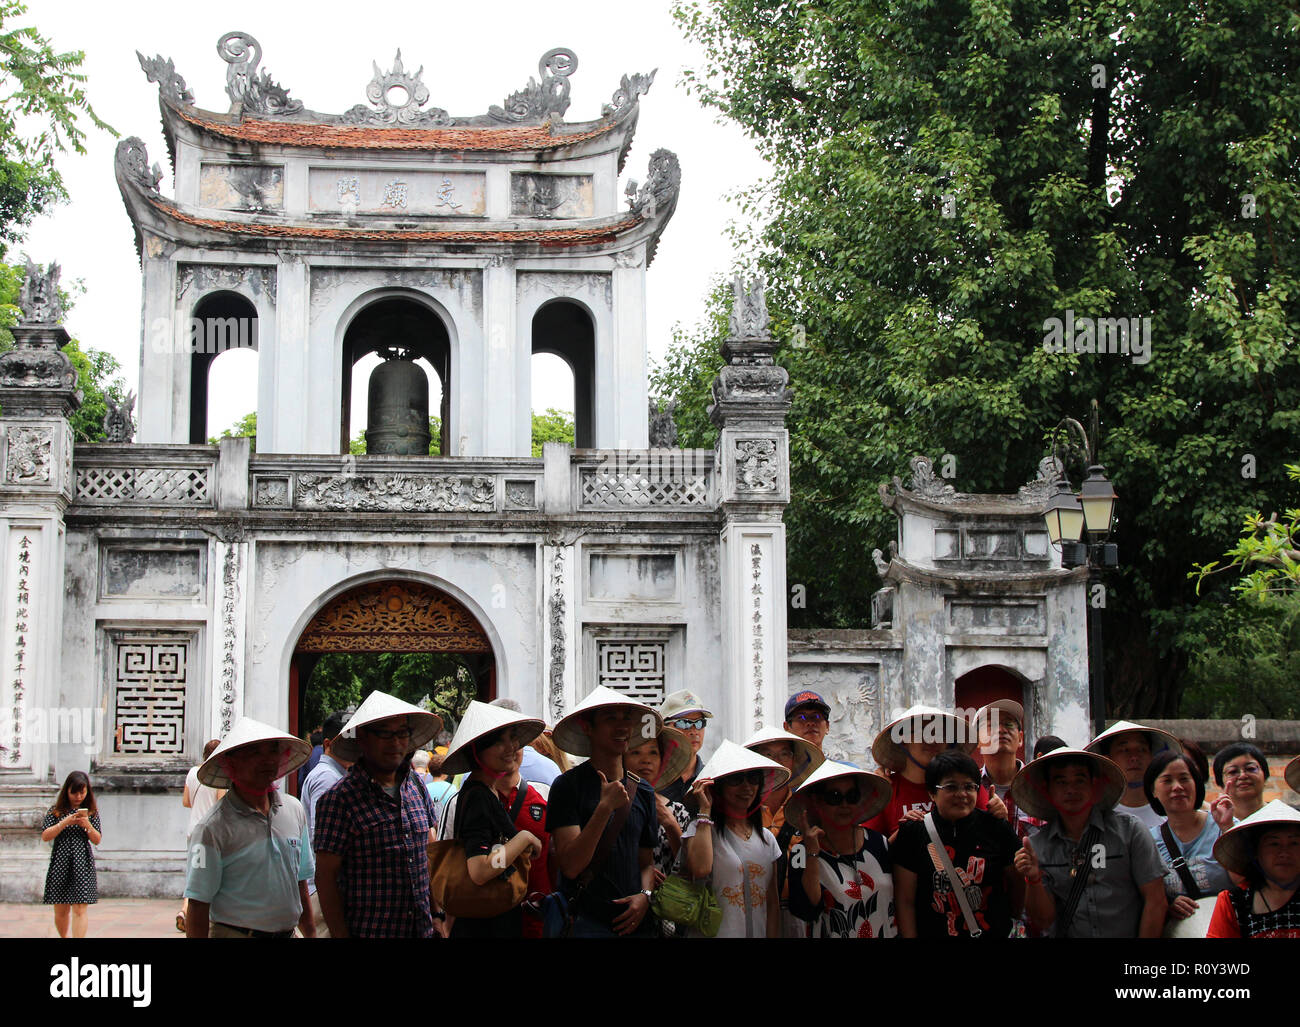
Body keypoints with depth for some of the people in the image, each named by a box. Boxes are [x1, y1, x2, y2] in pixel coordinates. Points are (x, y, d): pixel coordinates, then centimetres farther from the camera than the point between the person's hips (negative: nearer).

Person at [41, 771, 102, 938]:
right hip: (60, 862, 1)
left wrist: (88, 826, -12)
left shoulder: (91, 812, 7)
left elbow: (97, 840, 7)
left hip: (83, 863, -1)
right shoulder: (56, 811, 4)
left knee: (80, 909, -10)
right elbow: (45, 836, -4)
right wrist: (66, 822, -14)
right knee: (61, 910, 9)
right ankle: (63, 937, 32)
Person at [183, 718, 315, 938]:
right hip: (233, 933, -5)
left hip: (287, 932, 5)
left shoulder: (294, 810, 6)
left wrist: (311, 933, 11)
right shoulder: (214, 827, -12)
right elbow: (198, 906, -13)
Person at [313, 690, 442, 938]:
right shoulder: (338, 799, -11)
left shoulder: (417, 789, 7)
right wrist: (340, 935, -14)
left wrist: (439, 916, 9)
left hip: (423, 930, 5)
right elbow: (325, 877, -11)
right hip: (367, 931, -5)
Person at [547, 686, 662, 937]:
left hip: (635, 922, 5)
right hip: (586, 923, -5)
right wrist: (605, 806, -21)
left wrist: (645, 895, -4)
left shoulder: (643, 791, 11)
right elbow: (570, 866, -15)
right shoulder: (568, 785, -7)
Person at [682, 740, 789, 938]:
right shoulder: (700, 828, -5)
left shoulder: (766, 838, 10)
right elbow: (700, 869, -26)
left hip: (758, 932, 5)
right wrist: (705, 810, -18)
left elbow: (773, 903, 9)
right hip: (716, 932, -5)